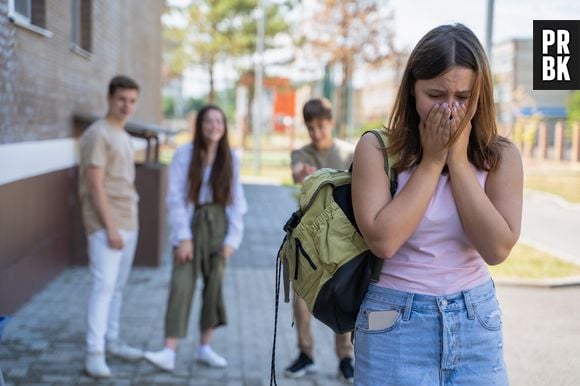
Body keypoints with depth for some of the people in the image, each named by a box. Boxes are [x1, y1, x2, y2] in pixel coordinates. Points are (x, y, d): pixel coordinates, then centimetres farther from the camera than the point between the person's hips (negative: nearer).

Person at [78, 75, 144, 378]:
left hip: (129, 223, 9)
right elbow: (95, 186, -17)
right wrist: (110, 227, -20)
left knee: (118, 286, 12)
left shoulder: (124, 136, 16)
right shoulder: (97, 134, -11)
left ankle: (111, 341, 21)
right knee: (104, 286, -10)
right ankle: (94, 353, -8)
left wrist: (127, 223, 16)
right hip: (106, 225, -8)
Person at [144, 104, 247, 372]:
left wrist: (232, 238, -3)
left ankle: (205, 347, 19)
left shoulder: (230, 159, 1)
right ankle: (169, 352, -11)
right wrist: (183, 237, -13)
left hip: (218, 225, 3)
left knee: (215, 285, 6)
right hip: (190, 222, -3)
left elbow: (237, 201, 3)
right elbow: (176, 197, -8)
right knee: (181, 285, -9)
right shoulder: (184, 155, -7)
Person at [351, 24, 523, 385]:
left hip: (477, 322, 2)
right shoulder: (377, 149, -8)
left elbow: (497, 248, -13)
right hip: (397, 324, -2)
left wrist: (458, 160, -14)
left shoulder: (501, 156, -2)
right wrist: (431, 161, -15)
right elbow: (383, 240, -19)